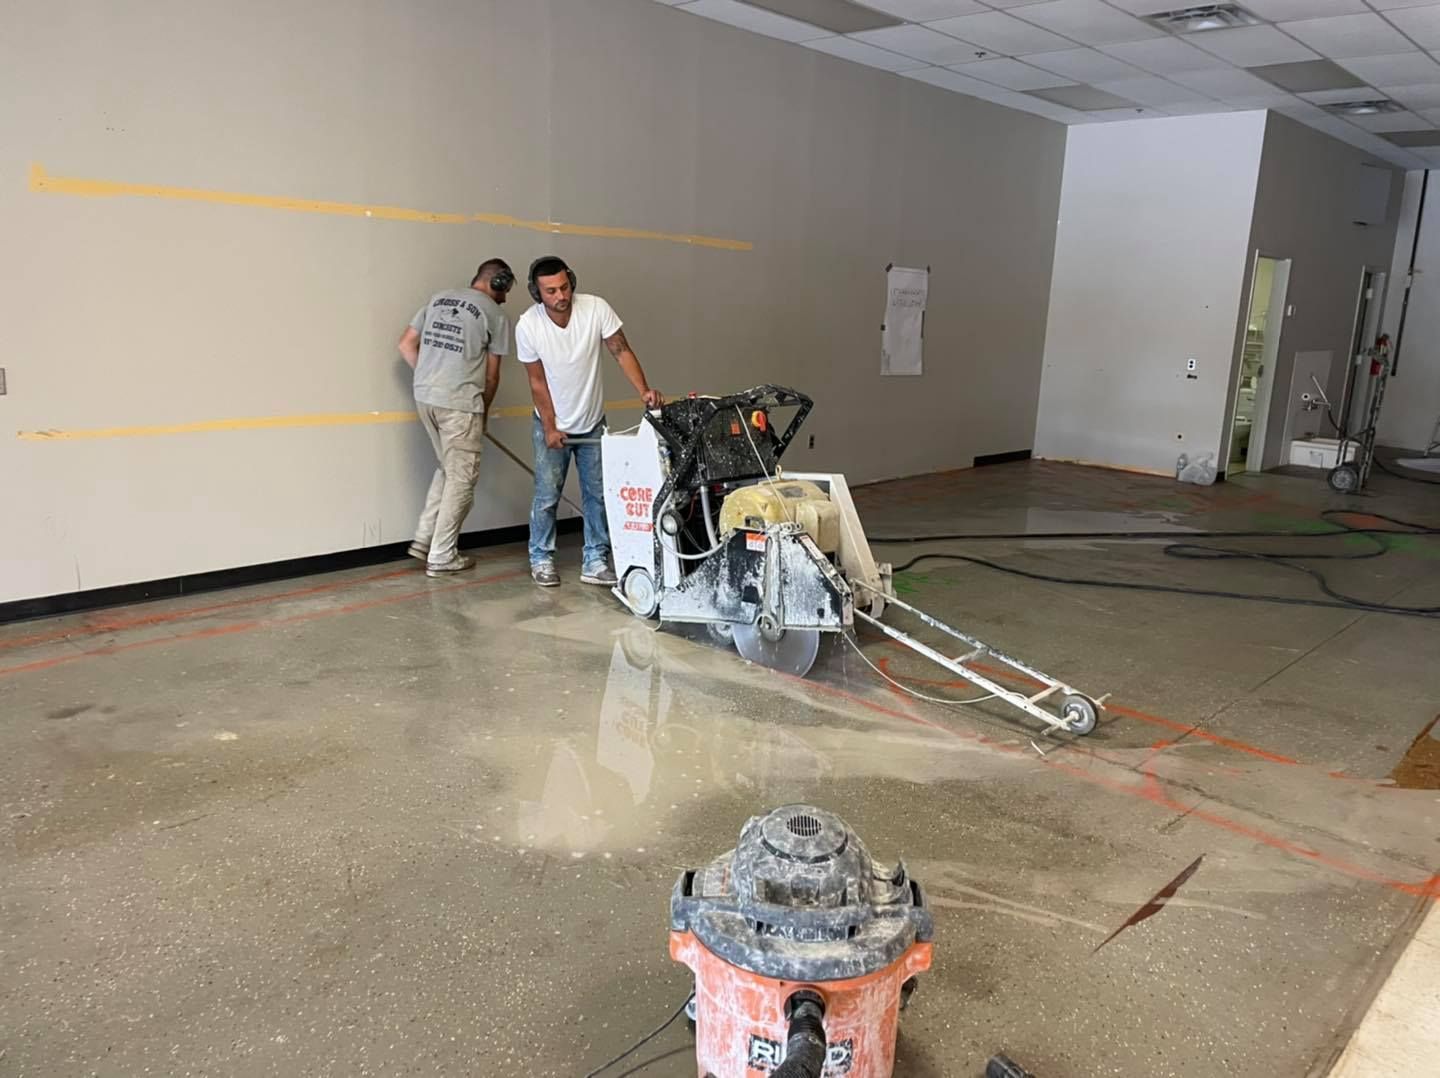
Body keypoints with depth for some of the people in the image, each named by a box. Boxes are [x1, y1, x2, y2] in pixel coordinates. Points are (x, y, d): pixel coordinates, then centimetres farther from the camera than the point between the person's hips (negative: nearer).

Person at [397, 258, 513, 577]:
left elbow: (406, 344, 14)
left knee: (448, 469, 22)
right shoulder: (495, 315, 0)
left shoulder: (438, 299, 16)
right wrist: (483, 411, 17)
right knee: (461, 479, 3)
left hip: (425, 397, 7)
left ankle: (424, 539, 20)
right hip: (459, 403, -7)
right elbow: (491, 375, 3)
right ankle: (442, 557, 7)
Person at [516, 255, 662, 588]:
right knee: (547, 494, 0)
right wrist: (550, 427, -11)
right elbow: (537, 381, -11)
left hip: (593, 422, 2)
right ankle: (541, 558, 17)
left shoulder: (596, 308, -18)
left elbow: (621, 351, -16)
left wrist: (644, 391, -30)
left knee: (598, 493, 4)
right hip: (551, 424, -2)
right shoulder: (527, 326, -18)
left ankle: (594, 561, 15)